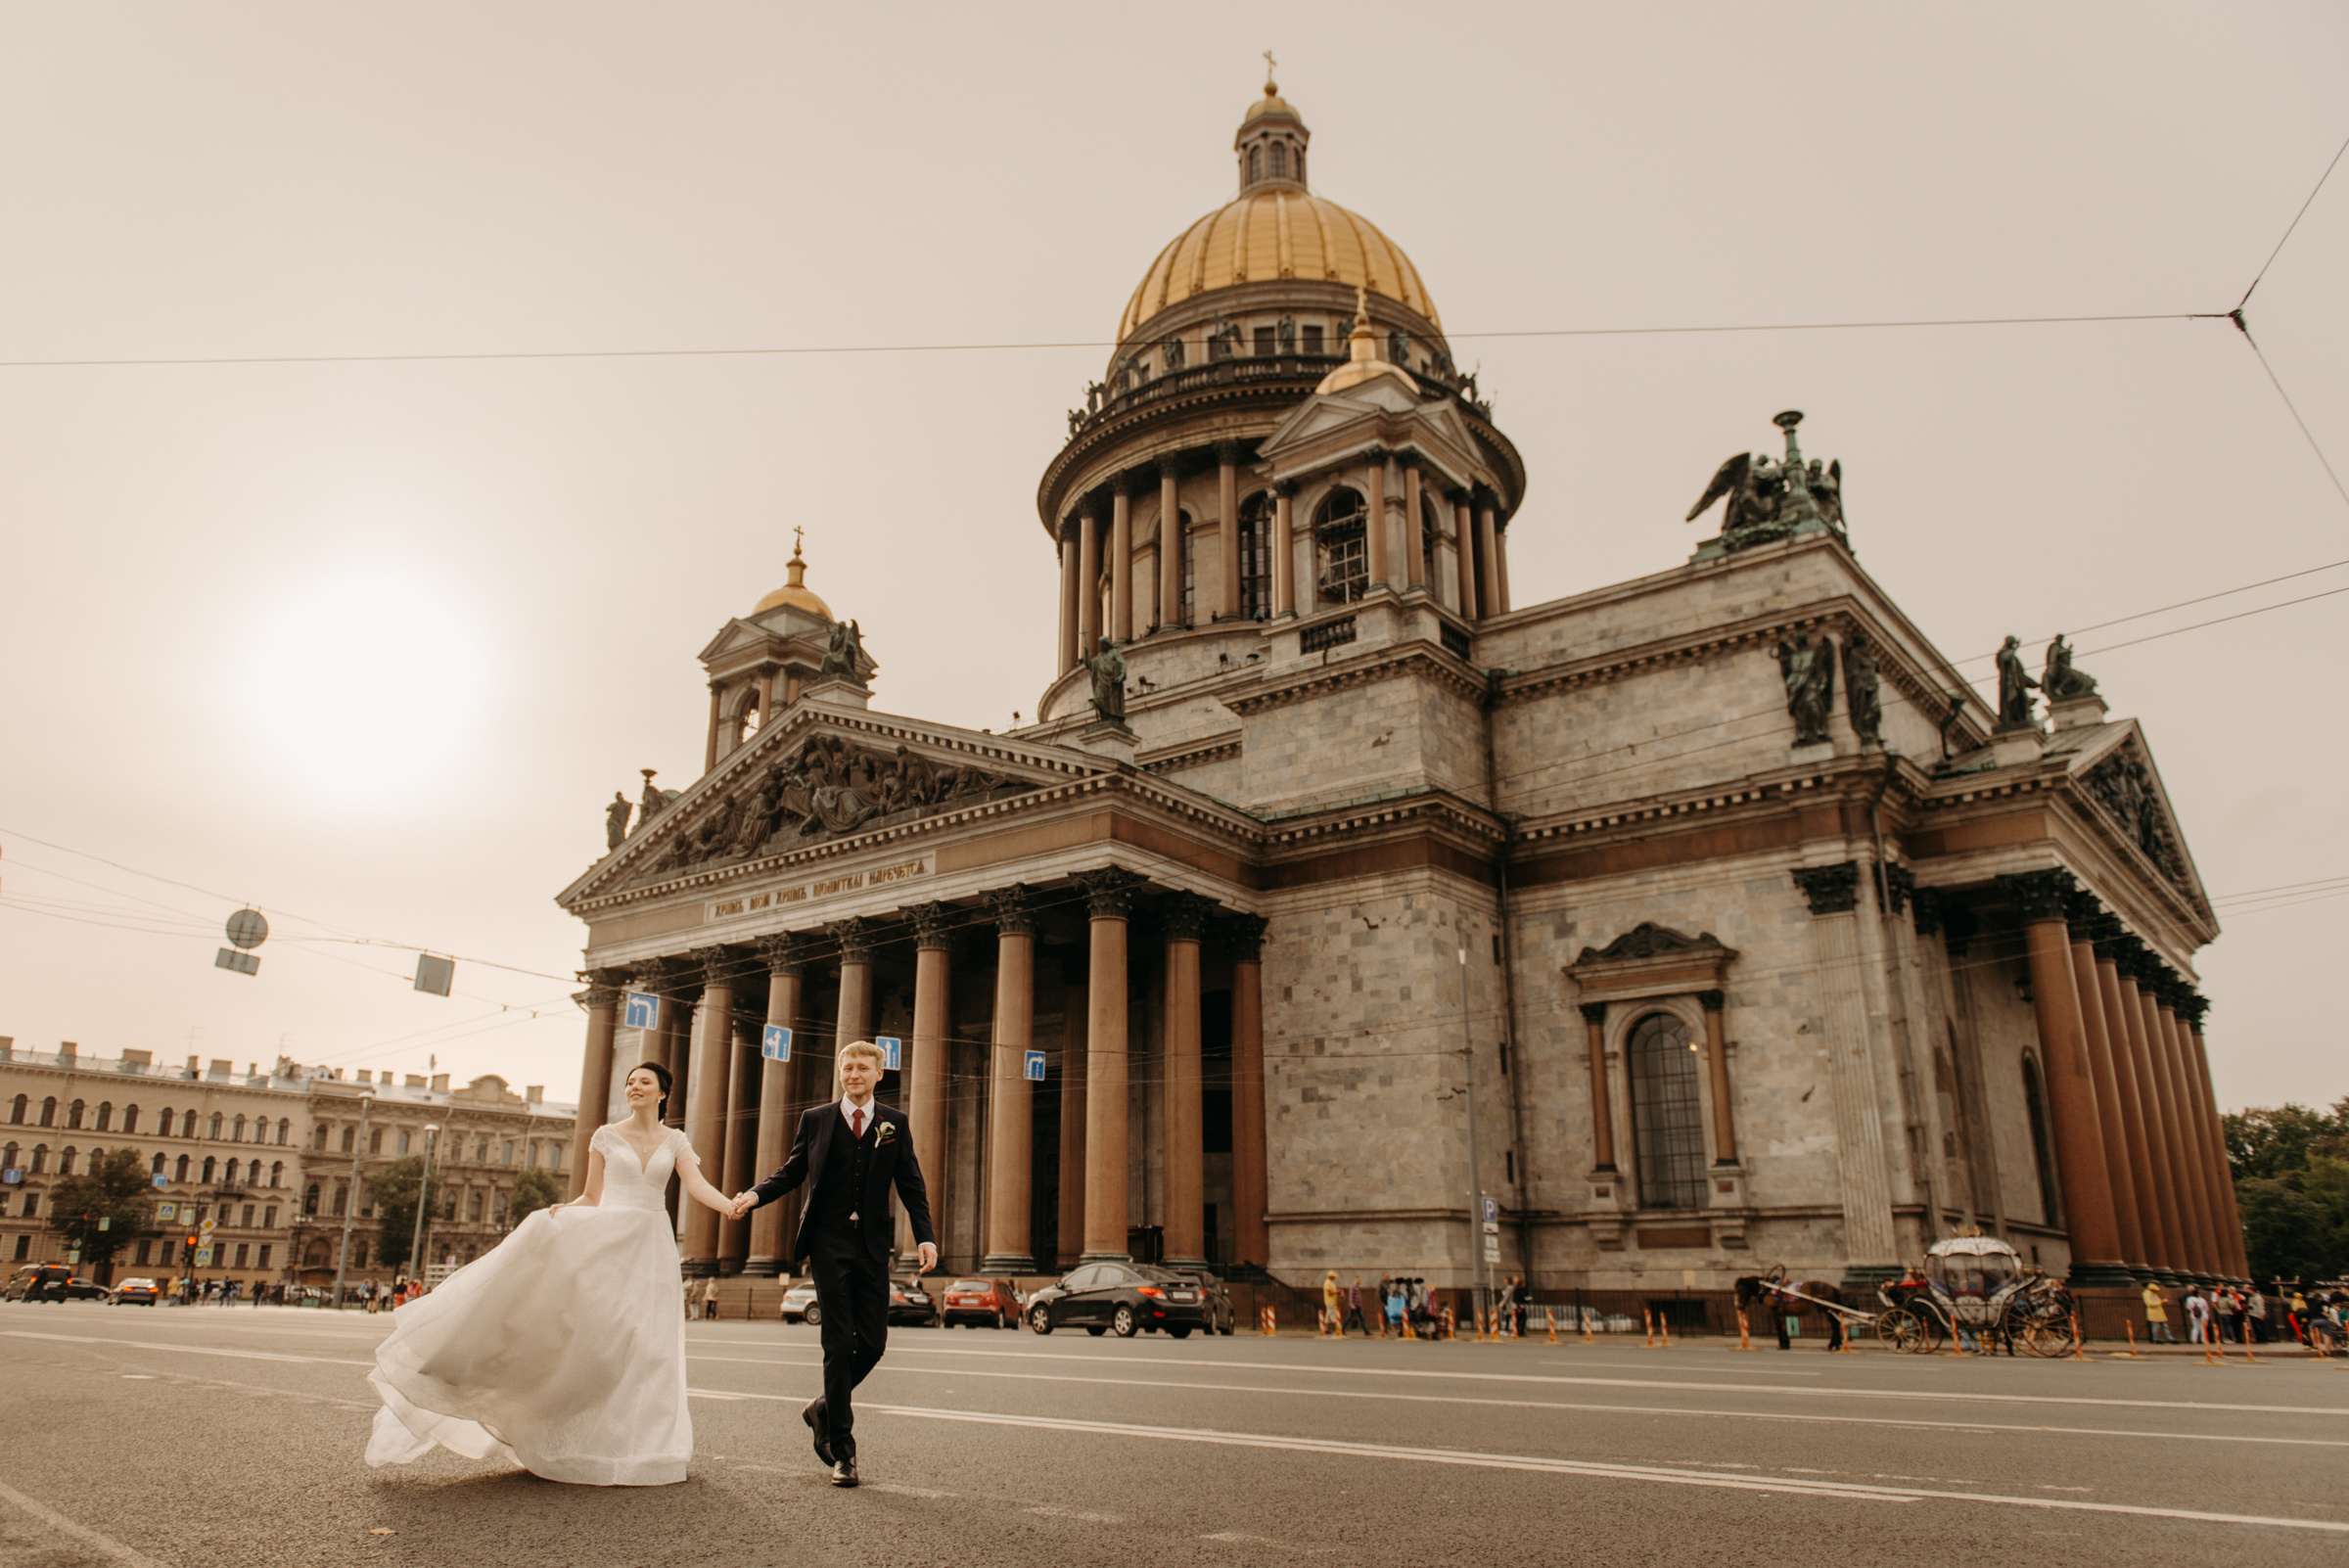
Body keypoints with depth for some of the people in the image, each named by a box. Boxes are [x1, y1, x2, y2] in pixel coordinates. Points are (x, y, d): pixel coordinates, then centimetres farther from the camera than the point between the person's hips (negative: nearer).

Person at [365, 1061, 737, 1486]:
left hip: (652, 1245, 1)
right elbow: (591, 1197, 9)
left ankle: (634, 1444, 11)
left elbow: (698, 1187, -6)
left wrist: (734, 1207, -23)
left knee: (644, 1345, 0)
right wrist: (563, 1209, -11)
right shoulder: (606, 1136, 7)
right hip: (607, 1237, -1)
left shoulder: (675, 1141, 7)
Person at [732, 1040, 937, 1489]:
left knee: (873, 1343, 2)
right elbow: (791, 1172, 9)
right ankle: (842, 1451, 8)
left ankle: (824, 1409, 30)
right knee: (839, 1344, -3)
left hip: (873, 1245, 2)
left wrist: (924, 1237, -5)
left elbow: (911, 1184, 6)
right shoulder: (815, 1120, 6)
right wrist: (756, 1194, -10)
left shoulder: (895, 1122, 8)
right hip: (829, 1242, -2)